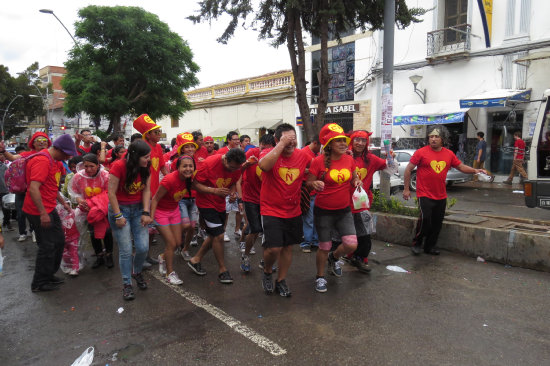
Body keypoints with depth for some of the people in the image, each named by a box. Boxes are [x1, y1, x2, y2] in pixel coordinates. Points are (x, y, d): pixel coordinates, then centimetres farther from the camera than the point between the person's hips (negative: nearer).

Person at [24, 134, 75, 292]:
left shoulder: (54, 161, 11)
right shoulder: (42, 161, -21)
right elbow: (33, 189, -28)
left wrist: (63, 202, 20)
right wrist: (43, 213, -27)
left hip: (49, 209, 10)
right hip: (39, 211, -10)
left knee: (59, 241, 17)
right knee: (47, 246, 0)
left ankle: (49, 275, 33)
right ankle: (39, 283, 16)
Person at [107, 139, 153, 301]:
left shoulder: (146, 167, -5)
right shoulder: (119, 166, -20)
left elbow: (146, 190, -3)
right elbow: (111, 193, -16)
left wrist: (146, 212, -11)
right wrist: (118, 216, -15)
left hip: (138, 209, 4)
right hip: (119, 208, -4)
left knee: (143, 247, -1)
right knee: (126, 250, -4)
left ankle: (137, 272, 30)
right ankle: (127, 284, 14)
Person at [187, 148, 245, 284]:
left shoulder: (236, 167, -8)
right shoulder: (209, 163, -24)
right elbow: (195, 184, -19)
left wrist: (233, 192, -14)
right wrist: (214, 190, -31)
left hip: (220, 204, 7)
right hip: (206, 203, -7)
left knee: (214, 236, 14)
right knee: (219, 236, -11)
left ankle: (195, 260, 32)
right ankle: (222, 269, 6)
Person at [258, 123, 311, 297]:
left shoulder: (303, 156, 0)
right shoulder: (269, 153, -13)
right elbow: (264, 165, -38)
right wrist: (282, 144, -34)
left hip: (293, 212, 5)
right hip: (271, 211, -5)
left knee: (288, 247, 14)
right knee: (273, 248, -12)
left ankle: (281, 281, 34)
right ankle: (267, 272, 21)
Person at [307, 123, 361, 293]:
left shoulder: (349, 159, 0)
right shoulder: (318, 161, -14)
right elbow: (309, 182, -7)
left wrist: (356, 181, -7)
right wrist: (315, 184, -30)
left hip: (344, 210, 4)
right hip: (323, 211, -4)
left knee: (351, 245, -5)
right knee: (324, 247, 6)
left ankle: (334, 257, 30)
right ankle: (320, 276, 32)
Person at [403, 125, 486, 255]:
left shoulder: (449, 154, 6)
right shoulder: (421, 152, -8)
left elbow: (461, 167, 15)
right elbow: (408, 169, -5)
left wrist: (475, 170, -4)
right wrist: (406, 189, -6)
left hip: (441, 196, 5)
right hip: (425, 195, -5)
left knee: (437, 223, 10)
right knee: (425, 218, -16)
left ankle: (430, 247, 26)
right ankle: (416, 244, 6)